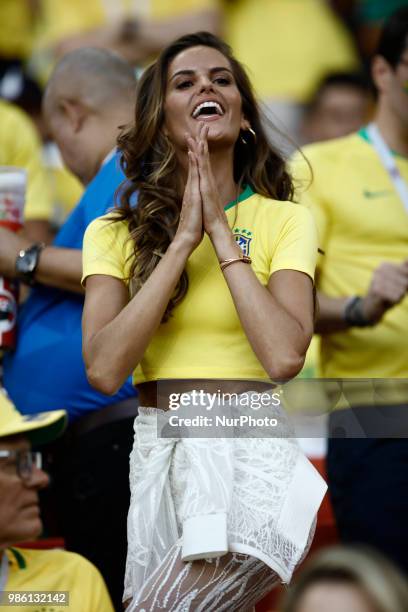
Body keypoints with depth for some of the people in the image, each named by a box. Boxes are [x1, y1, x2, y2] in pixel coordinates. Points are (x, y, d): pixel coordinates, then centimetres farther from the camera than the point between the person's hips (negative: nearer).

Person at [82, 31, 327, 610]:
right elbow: (105, 368, -9)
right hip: (157, 454, 4)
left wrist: (220, 229, -10)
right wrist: (182, 241, -9)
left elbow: (284, 356, -15)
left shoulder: (284, 220, 1)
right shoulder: (115, 233, 7)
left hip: (252, 452, -3)